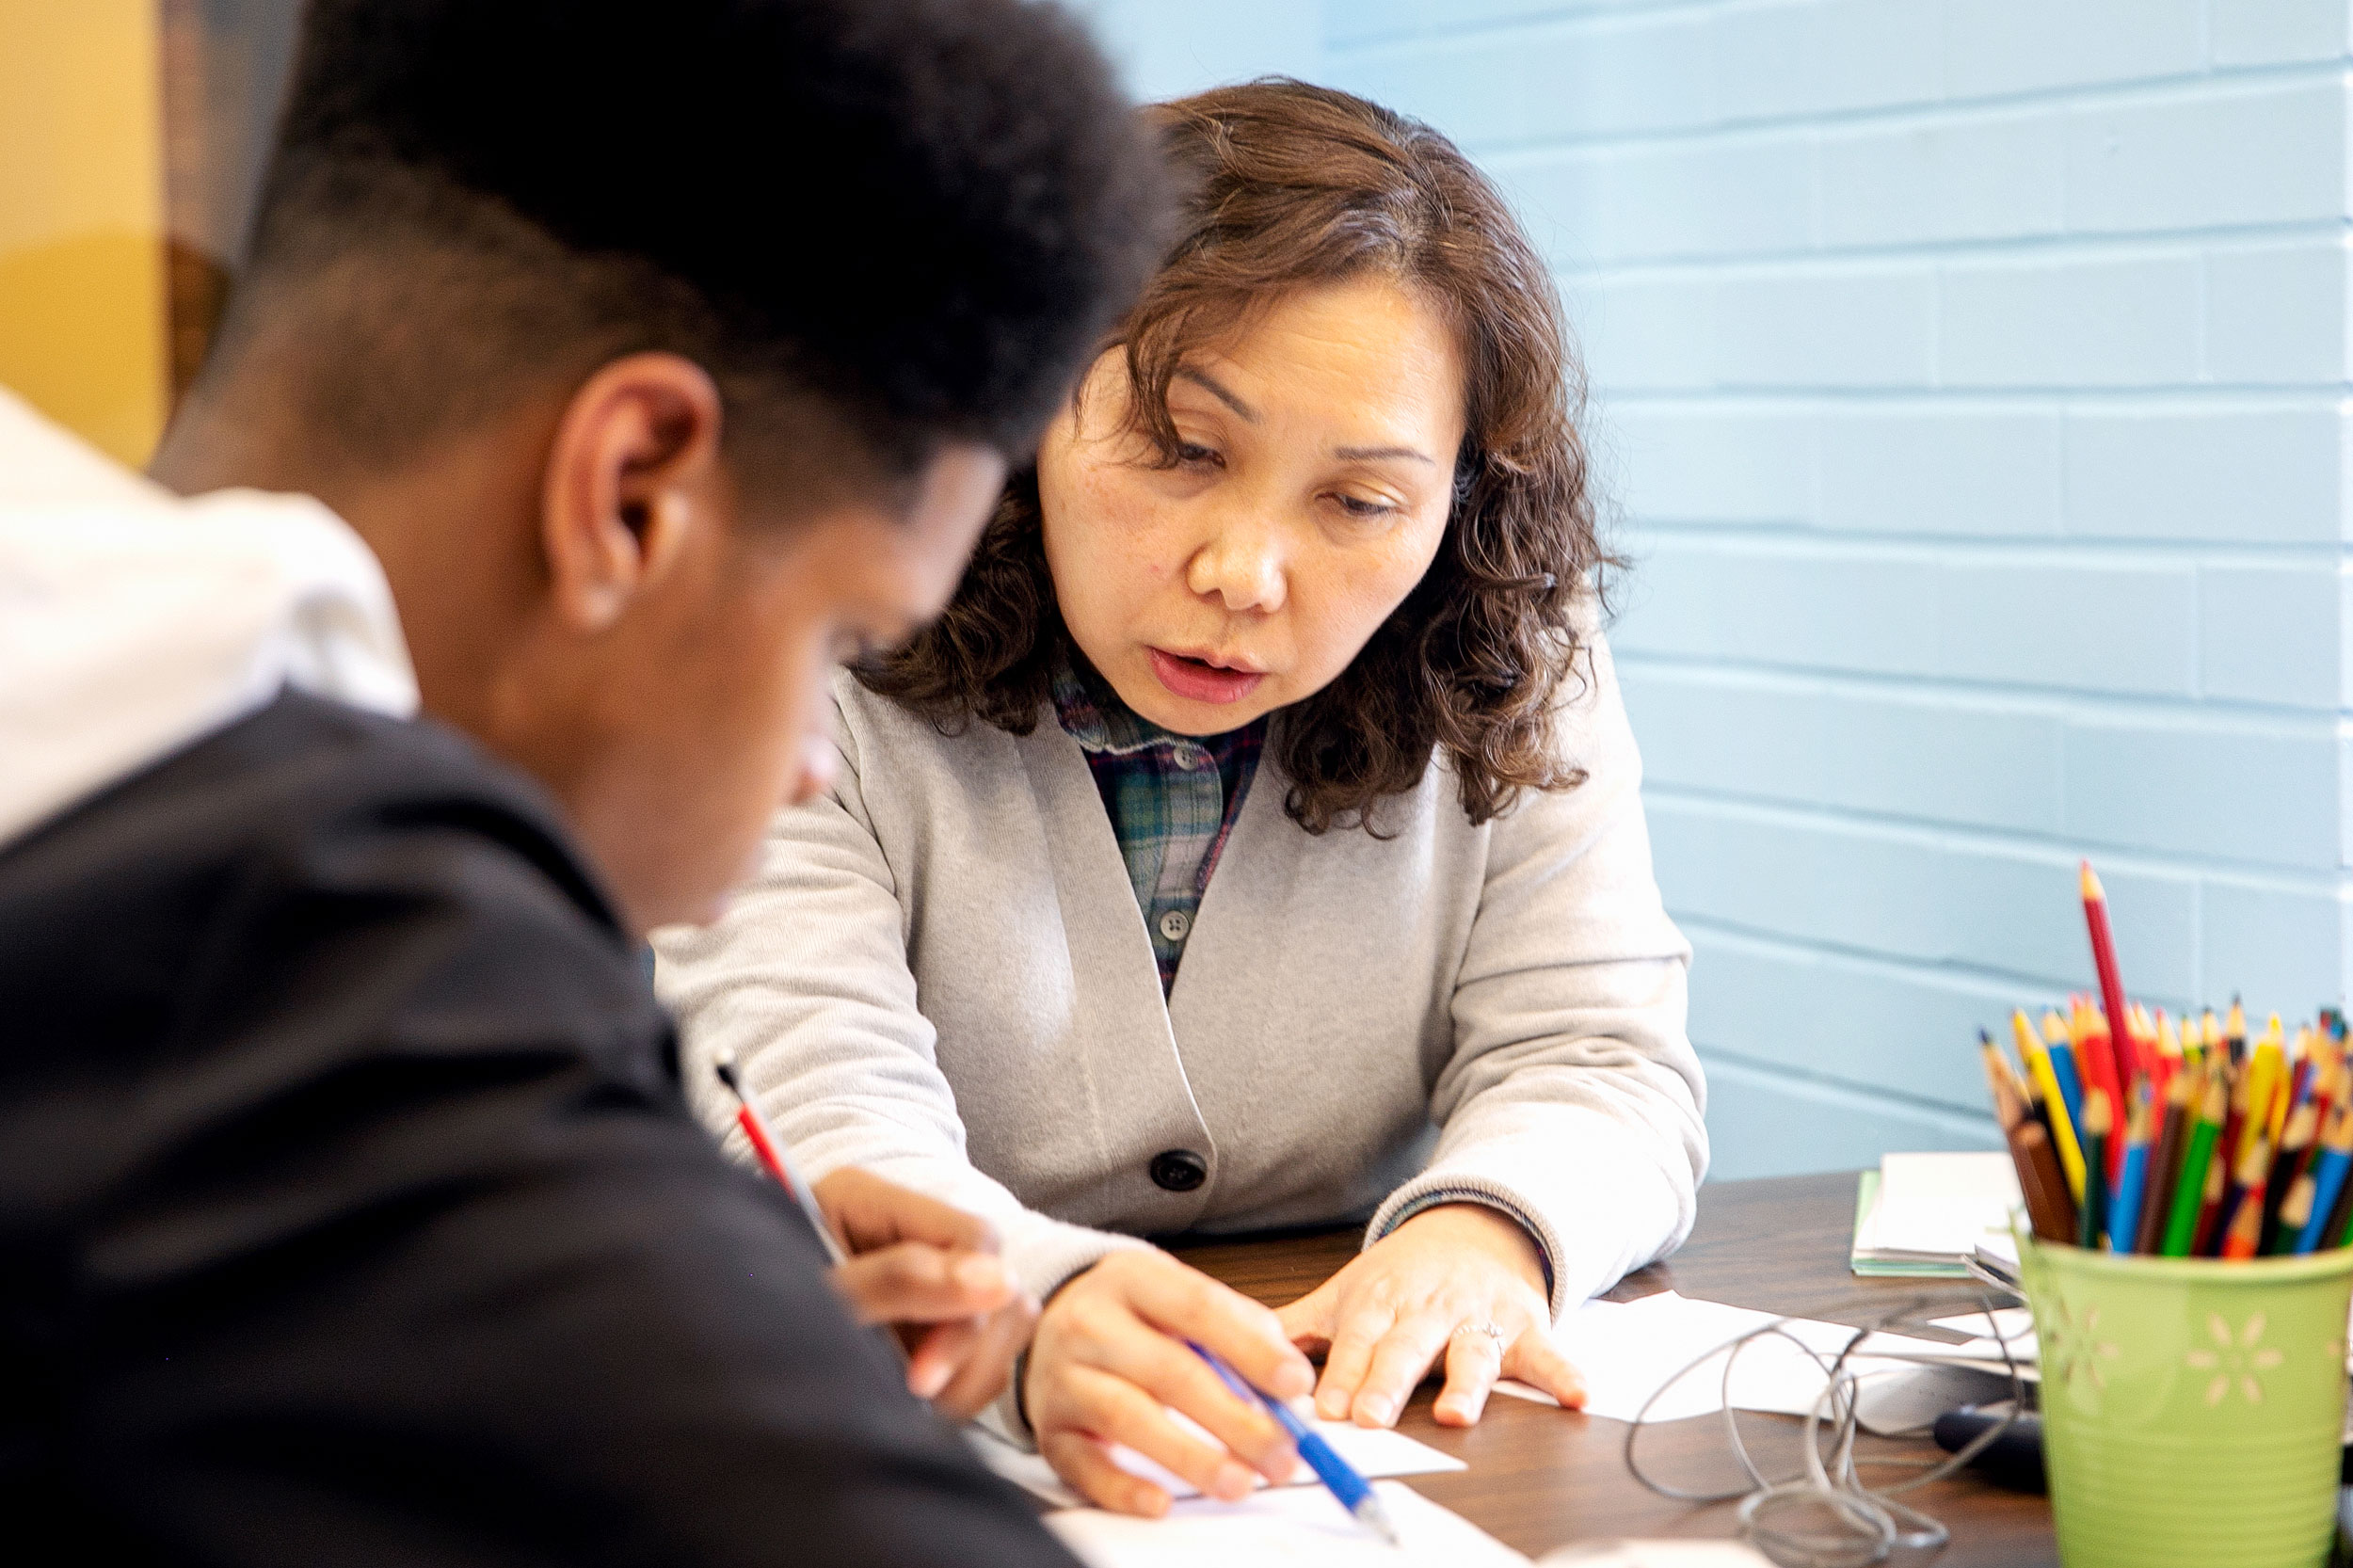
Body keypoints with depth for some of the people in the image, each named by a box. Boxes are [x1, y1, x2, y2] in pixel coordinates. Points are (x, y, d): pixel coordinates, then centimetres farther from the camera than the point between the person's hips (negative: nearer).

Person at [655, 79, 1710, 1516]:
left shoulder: (1512, 692, -1)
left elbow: (1595, 1069, -1)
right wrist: (1033, 1315, -43)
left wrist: (1484, 1226, -25)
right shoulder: (815, 684, -12)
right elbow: (807, 1135, -22)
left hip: (1396, 1447, 3)